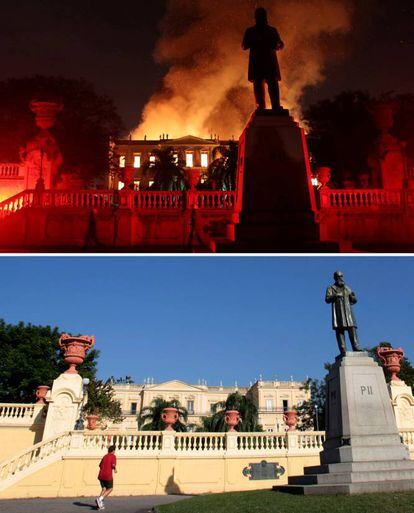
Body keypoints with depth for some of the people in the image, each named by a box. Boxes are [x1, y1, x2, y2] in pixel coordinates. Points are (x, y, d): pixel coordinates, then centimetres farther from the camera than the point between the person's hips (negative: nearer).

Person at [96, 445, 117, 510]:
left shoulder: (105, 456, 17)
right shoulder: (113, 456, -2)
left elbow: (100, 465, 18)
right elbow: (113, 465, -14)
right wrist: (115, 469, 6)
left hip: (101, 475, 6)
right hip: (108, 476, -6)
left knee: (104, 489, 15)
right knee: (110, 489, 9)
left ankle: (100, 504, 0)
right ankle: (100, 499, -10)